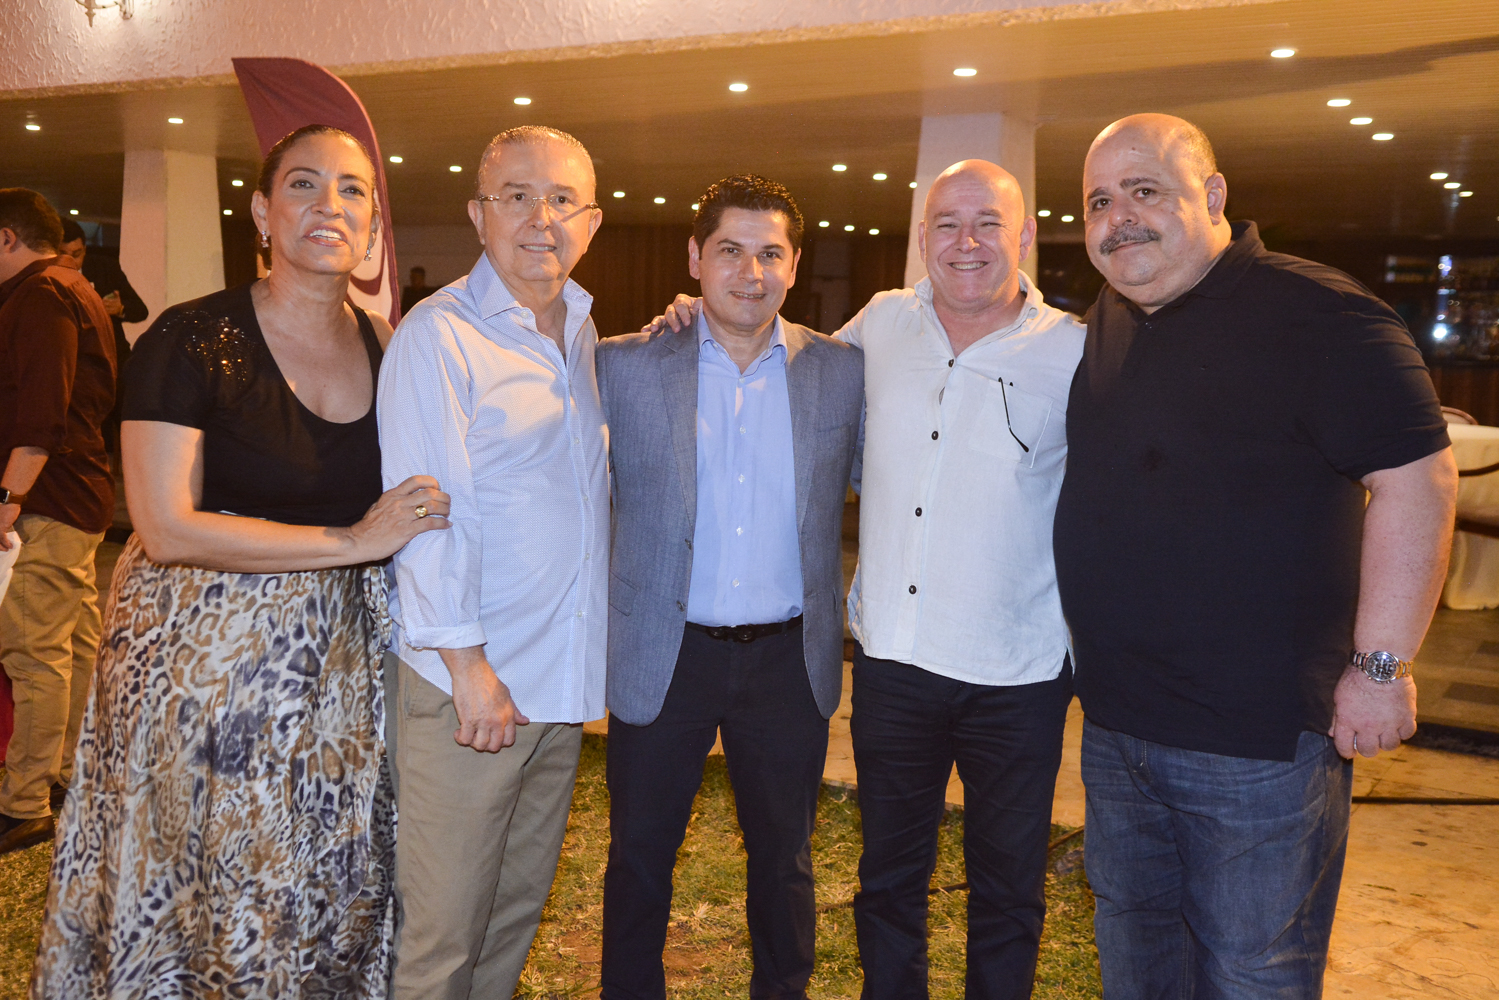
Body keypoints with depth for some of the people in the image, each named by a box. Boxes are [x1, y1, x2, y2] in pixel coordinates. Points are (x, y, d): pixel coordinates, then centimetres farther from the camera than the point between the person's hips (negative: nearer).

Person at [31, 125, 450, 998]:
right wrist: (350, 543, -18)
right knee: (195, 890, 10)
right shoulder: (193, 340, -10)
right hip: (207, 655, -4)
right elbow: (168, 529, -16)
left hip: (337, 663, 4)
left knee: (325, 892, 14)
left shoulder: (390, 347, 3)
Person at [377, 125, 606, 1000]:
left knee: (520, 905, 19)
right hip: (469, 680, -7)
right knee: (445, 930, 4)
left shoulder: (584, 330, 12)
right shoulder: (440, 334, -10)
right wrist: (467, 664, -17)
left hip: (562, 671, 7)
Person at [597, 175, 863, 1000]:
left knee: (783, 861, 18)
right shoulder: (625, 366, -5)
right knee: (639, 857, 15)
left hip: (790, 659, 1)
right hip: (664, 656, -1)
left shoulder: (840, 370, 0)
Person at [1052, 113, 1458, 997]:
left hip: (1259, 737, -7)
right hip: (1116, 722, 7)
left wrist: (1380, 667, -18)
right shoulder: (1104, 325, 9)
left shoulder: (1313, 312, -14)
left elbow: (1417, 478, -17)